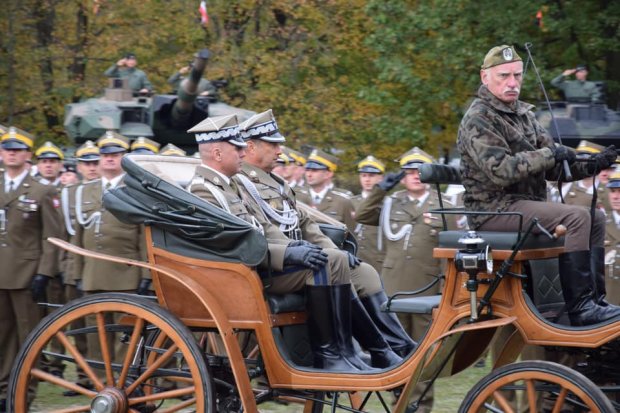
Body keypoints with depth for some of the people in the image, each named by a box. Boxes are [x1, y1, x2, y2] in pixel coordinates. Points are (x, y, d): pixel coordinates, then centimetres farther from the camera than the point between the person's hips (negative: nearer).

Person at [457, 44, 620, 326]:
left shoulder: (522, 113, 18)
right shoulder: (478, 120, -11)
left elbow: (551, 168, 15)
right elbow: (500, 170, -25)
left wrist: (592, 165, -1)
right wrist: (549, 154, -20)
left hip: (524, 204, 10)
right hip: (493, 210, -10)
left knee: (596, 219, 6)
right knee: (576, 217, -25)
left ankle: (593, 300, 2)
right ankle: (580, 308, -27)